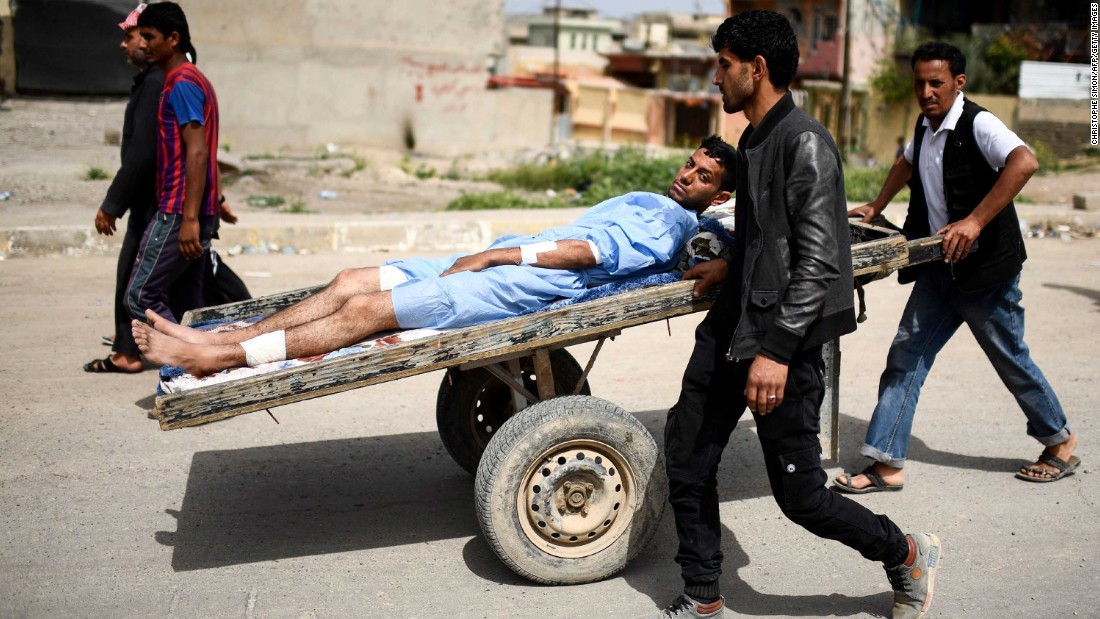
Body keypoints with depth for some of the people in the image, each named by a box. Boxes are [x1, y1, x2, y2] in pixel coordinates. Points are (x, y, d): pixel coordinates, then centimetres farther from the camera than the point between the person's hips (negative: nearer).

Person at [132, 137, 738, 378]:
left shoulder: (669, 222, -3)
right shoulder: (642, 201, 27)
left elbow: (588, 251, -15)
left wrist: (494, 255, -15)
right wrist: (487, 253, 16)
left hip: (526, 283, -9)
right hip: (495, 259, 9)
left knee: (365, 310, -17)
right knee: (352, 280, 2)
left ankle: (219, 357, -13)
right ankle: (214, 339, 3)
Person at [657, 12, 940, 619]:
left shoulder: (805, 142, -16)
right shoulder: (753, 141, 12)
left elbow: (819, 261, -22)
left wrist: (777, 350, -26)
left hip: (783, 340, -9)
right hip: (732, 326, 9)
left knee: (800, 494, 0)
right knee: (686, 456, 9)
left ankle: (908, 555, 26)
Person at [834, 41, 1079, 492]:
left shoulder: (977, 124, -17)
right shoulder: (925, 127, 8)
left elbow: (1024, 162, -36)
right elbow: (907, 164, 31)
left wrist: (975, 221, -40)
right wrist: (876, 208, 27)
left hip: (985, 267, -7)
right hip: (939, 268, 7)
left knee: (1011, 360, 8)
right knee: (905, 357, 0)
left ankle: (1061, 444, 32)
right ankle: (887, 464, 3)